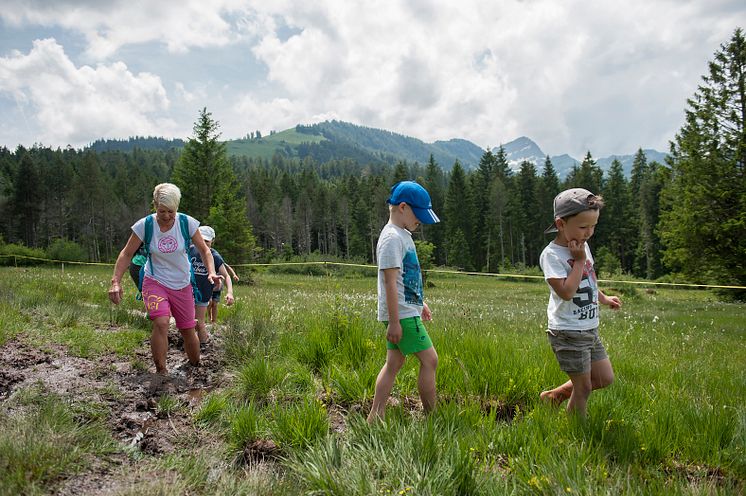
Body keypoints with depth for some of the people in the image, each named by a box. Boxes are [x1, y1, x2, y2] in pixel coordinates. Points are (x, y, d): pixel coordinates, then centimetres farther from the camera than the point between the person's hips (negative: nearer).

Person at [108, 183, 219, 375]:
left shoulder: (187, 223, -12)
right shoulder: (144, 225, -13)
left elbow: (204, 250, -3)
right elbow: (126, 254, -4)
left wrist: (211, 272, -21)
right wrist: (116, 282, -14)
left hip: (182, 285, 2)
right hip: (155, 282, -1)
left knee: (188, 331, 7)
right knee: (161, 323, -26)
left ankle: (196, 367, 33)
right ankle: (161, 372, -12)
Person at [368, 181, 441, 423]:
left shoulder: (402, 236, 16)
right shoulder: (392, 237, -16)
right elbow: (389, 281, -20)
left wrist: (419, 302, 28)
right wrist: (394, 321, -21)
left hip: (405, 312, 10)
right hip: (402, 314, -10)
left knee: (394, 362, 11)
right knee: (429, 359, -3)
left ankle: (375, 417, 16)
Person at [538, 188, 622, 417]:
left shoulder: (583, 247, 7)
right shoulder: (551, 254, -19)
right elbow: (566, 292, -29)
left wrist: (604, 298, 30)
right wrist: (579, 260, -22)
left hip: (590, 329, 8)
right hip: (568, 334, -8)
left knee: (605, 378, 15)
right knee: (583, 387, 3)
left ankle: (555, 394, 27)